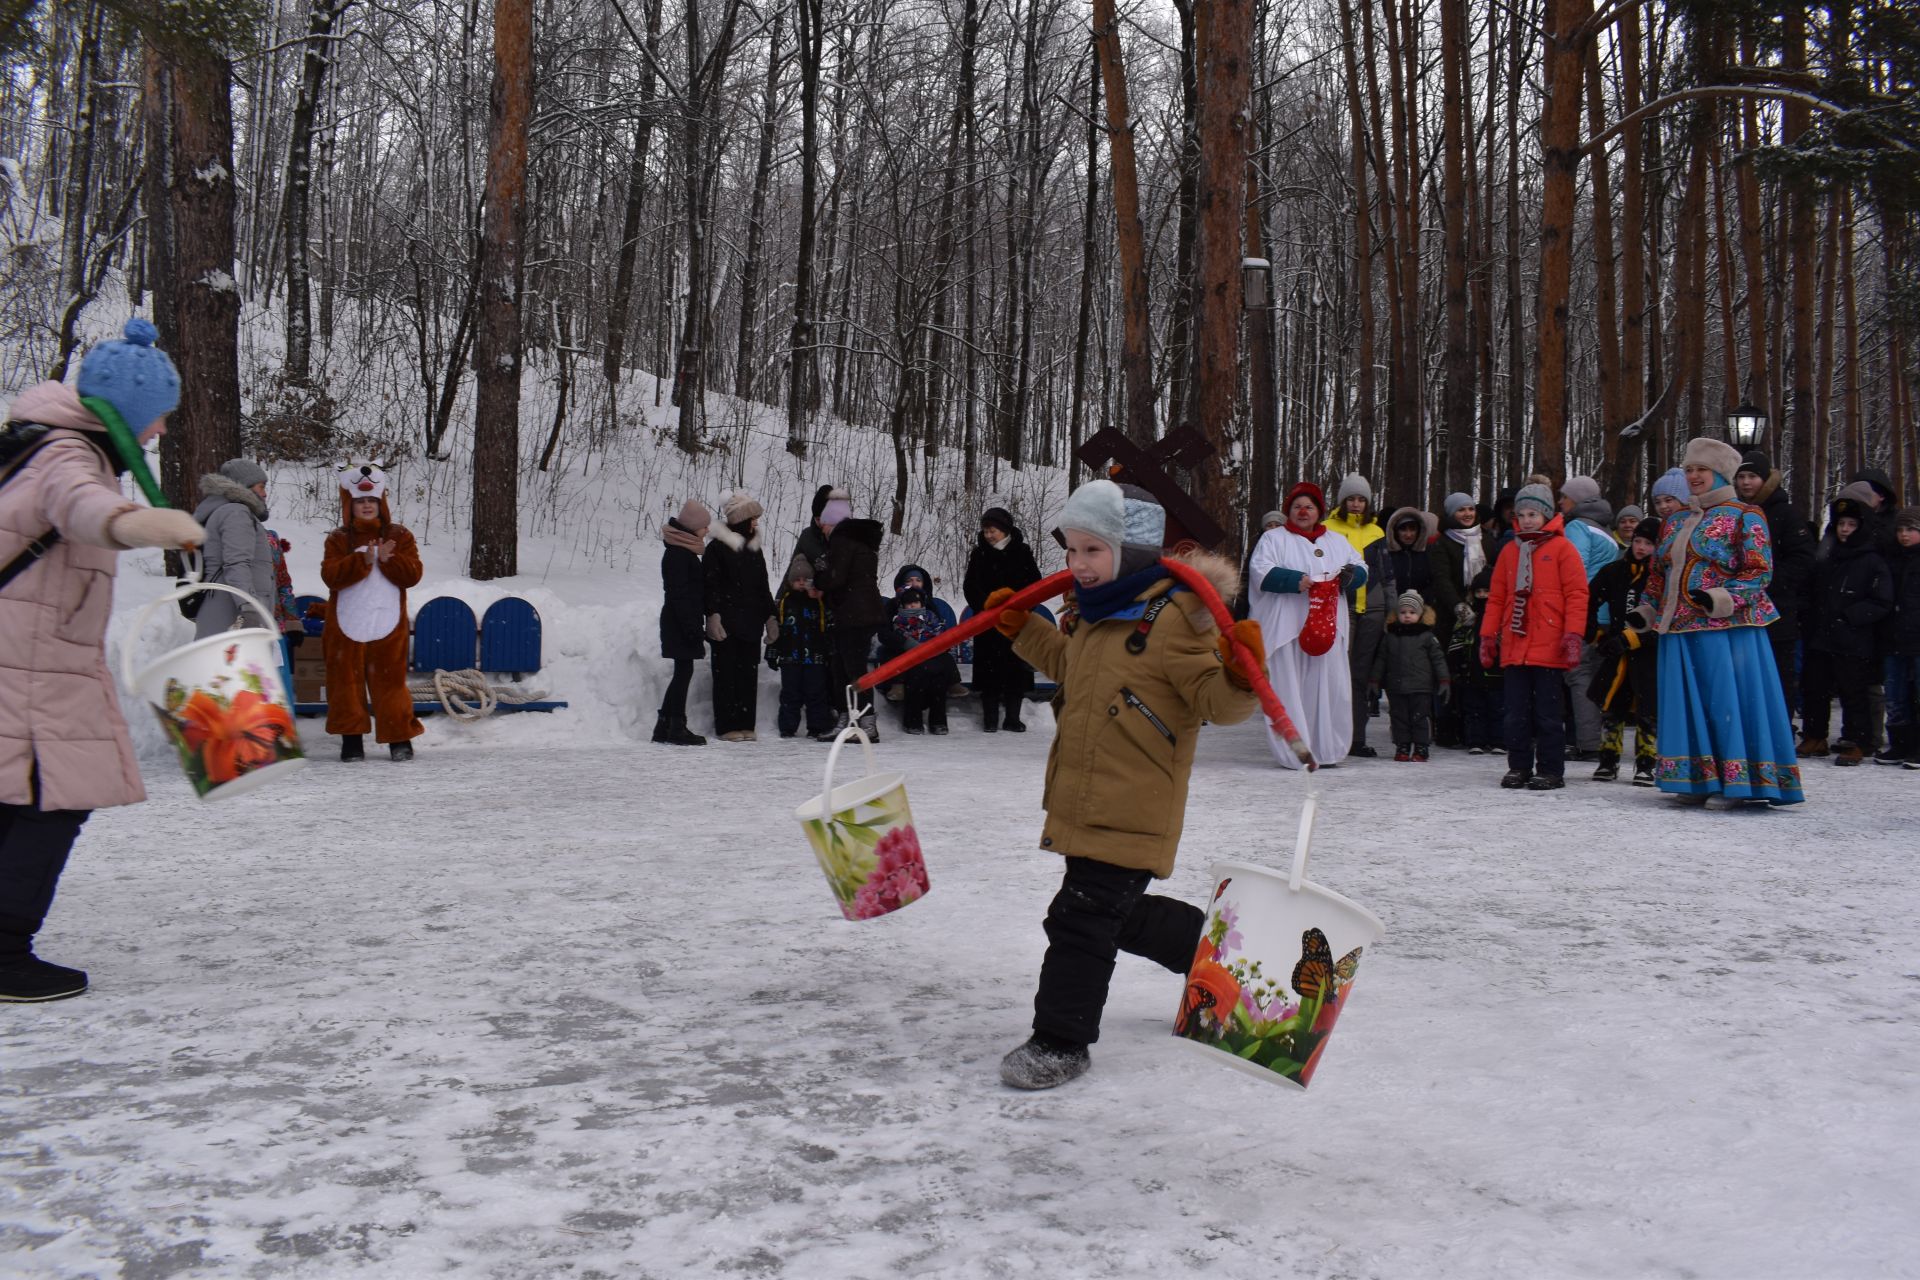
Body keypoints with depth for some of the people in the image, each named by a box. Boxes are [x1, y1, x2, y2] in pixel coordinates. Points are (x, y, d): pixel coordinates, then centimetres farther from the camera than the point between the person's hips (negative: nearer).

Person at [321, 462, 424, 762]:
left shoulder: (399, 536, 8)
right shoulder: (338, 539, 7)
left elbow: (412, 575, -2)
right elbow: (330, 576, -8)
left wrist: (388, 560, -18)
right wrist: (363, 560, -19)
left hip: (388, 625, -1)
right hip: (346, 625, 1)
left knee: (390, 681, 0)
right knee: (347, 681, 3)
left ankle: (400, 737, 8)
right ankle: (352, 738, 12)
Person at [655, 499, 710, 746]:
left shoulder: (684, 550, 17)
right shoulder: (677, 553, -14)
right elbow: (679, 593, -20)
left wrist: (697, 625, 20)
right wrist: (692, 627, -22)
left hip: (683, 622, 10)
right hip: (681, 622, -10)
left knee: (682, 673, 11)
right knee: (684, 671, -6)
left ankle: (664, 726, 16)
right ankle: (677, 728, -2)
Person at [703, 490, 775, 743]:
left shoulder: (754, 550, 17)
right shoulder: (716, 548, -4)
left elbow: (763, 588, 22)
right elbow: (710, 585, -8)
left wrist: (769, 618, 18)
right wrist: (713, 616, -16)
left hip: (751, 624, 6)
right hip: (727, 625, -6)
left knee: (749, 673, 5)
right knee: (726, 673, -4)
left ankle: (746, 725, 9)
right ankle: (727, 726, -1)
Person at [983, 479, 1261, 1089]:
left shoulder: (1172, 617, -17)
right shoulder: (1097, 614, 12)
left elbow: (1215, 701, -17)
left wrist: (1240, 676, -37)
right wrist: (1023, 628, 26)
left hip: (1131, 809, -9)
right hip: (1084, 803, 10)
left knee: (1082, 917, -5)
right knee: (1122, 915, 21)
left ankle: (1061, 1040, 10)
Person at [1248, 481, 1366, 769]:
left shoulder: (1337, 541, 21)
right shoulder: (1273, 539, 7)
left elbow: (1361, 570, 17)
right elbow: (1261, 573, -7)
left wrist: (1352, 573, -7)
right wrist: (1295, 580, -21)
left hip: (1327, 625, 4)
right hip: (1286, 627, -4)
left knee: (1330, 688, 0)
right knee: (1289, 691, -7)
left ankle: (1327, 750, 9)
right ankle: (1293, 753, -4)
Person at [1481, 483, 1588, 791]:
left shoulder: (1562, 548, 1)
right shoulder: (1510, 551, 15)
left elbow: (1577, 594, -4)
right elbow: (1496, 598, 17)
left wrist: (1573, 634, -12)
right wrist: (1488, 635, 11)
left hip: (1549, 648, -5)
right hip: (1514, 647, 5)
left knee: (1547, 713, 0)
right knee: (1516, 713, 7)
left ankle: (1550, 771, 7)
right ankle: (1519, 768, 14)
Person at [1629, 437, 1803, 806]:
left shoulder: (1744, 517, 0)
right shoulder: (1675, 521, 19)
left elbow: (1759, 572, -8)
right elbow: (1658, 574, 24)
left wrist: (1720, 599, -20)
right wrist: (1645, 613, 15)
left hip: (1726, 627, -6)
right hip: (1679, 630, 6)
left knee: (1729, 701, -7)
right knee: (1687, 704, 5)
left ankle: (1741, 779, -2)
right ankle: (1697, 779, 11)